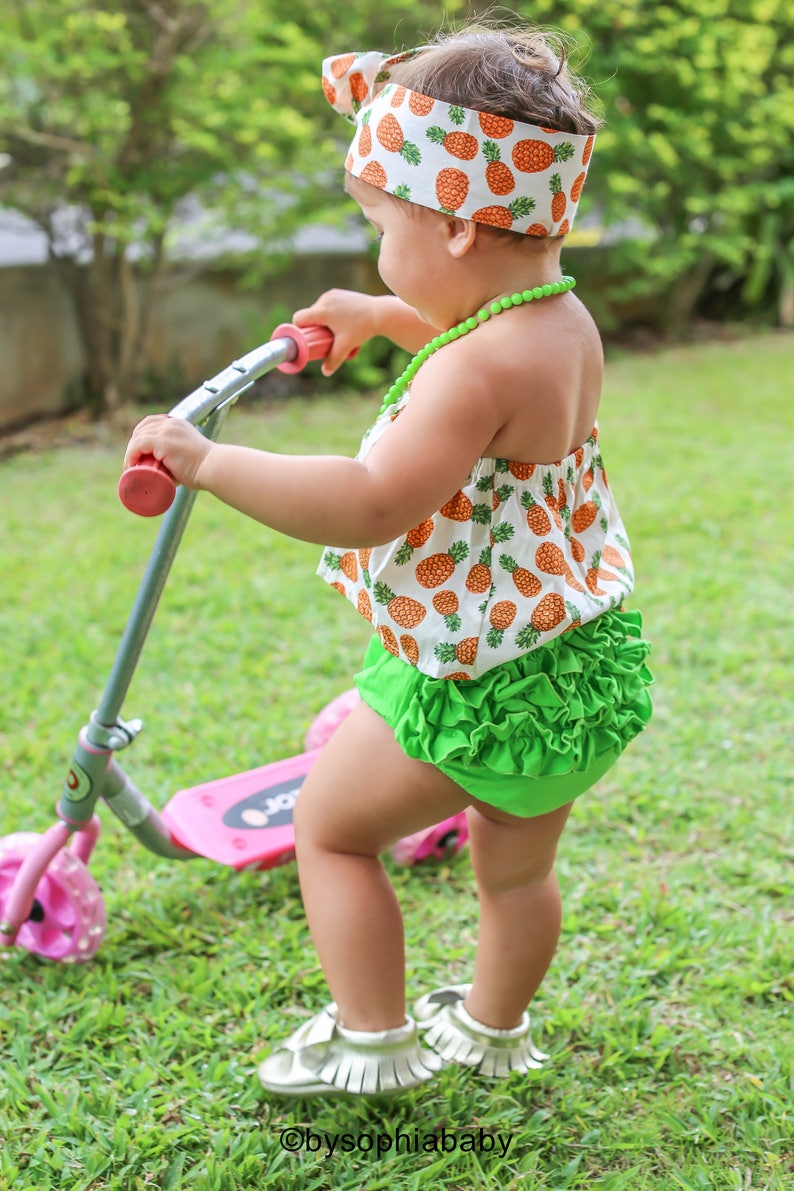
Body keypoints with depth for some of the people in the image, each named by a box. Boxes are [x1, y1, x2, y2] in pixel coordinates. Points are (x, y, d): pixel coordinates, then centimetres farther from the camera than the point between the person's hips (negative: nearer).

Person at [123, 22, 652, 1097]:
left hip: (470, 685, -9)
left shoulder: (477, 370, -28)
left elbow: (372, 504, -38)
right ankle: (493, 1031, 48)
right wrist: (383, 317, 28)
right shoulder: (564, 321, 2)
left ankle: (372, 1040, 20)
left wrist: (210, 462, -31)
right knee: (516, 863, 27)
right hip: (582, 663, 9)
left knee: (331, 825, 12)